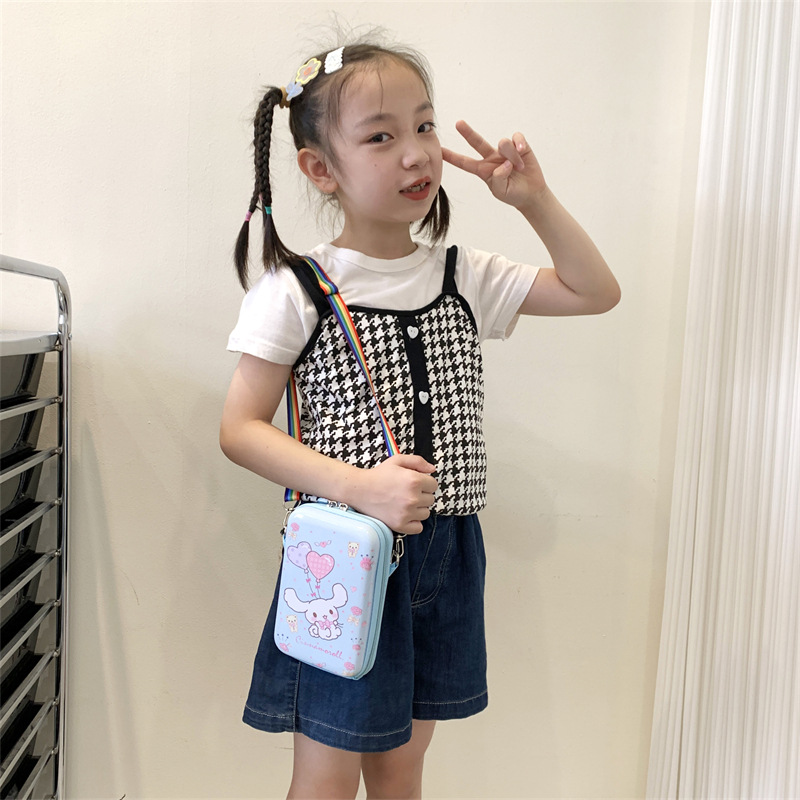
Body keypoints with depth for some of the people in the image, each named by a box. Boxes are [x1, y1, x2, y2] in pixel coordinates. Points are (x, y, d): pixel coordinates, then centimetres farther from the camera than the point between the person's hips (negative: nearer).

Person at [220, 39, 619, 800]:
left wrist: (533, 198, -2)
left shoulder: (464, 278, 3)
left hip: (444, 553, 4)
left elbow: (596, 292, 10)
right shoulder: (297, 289, -9)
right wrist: (358, 486, -24)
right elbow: (239, 429, -11)